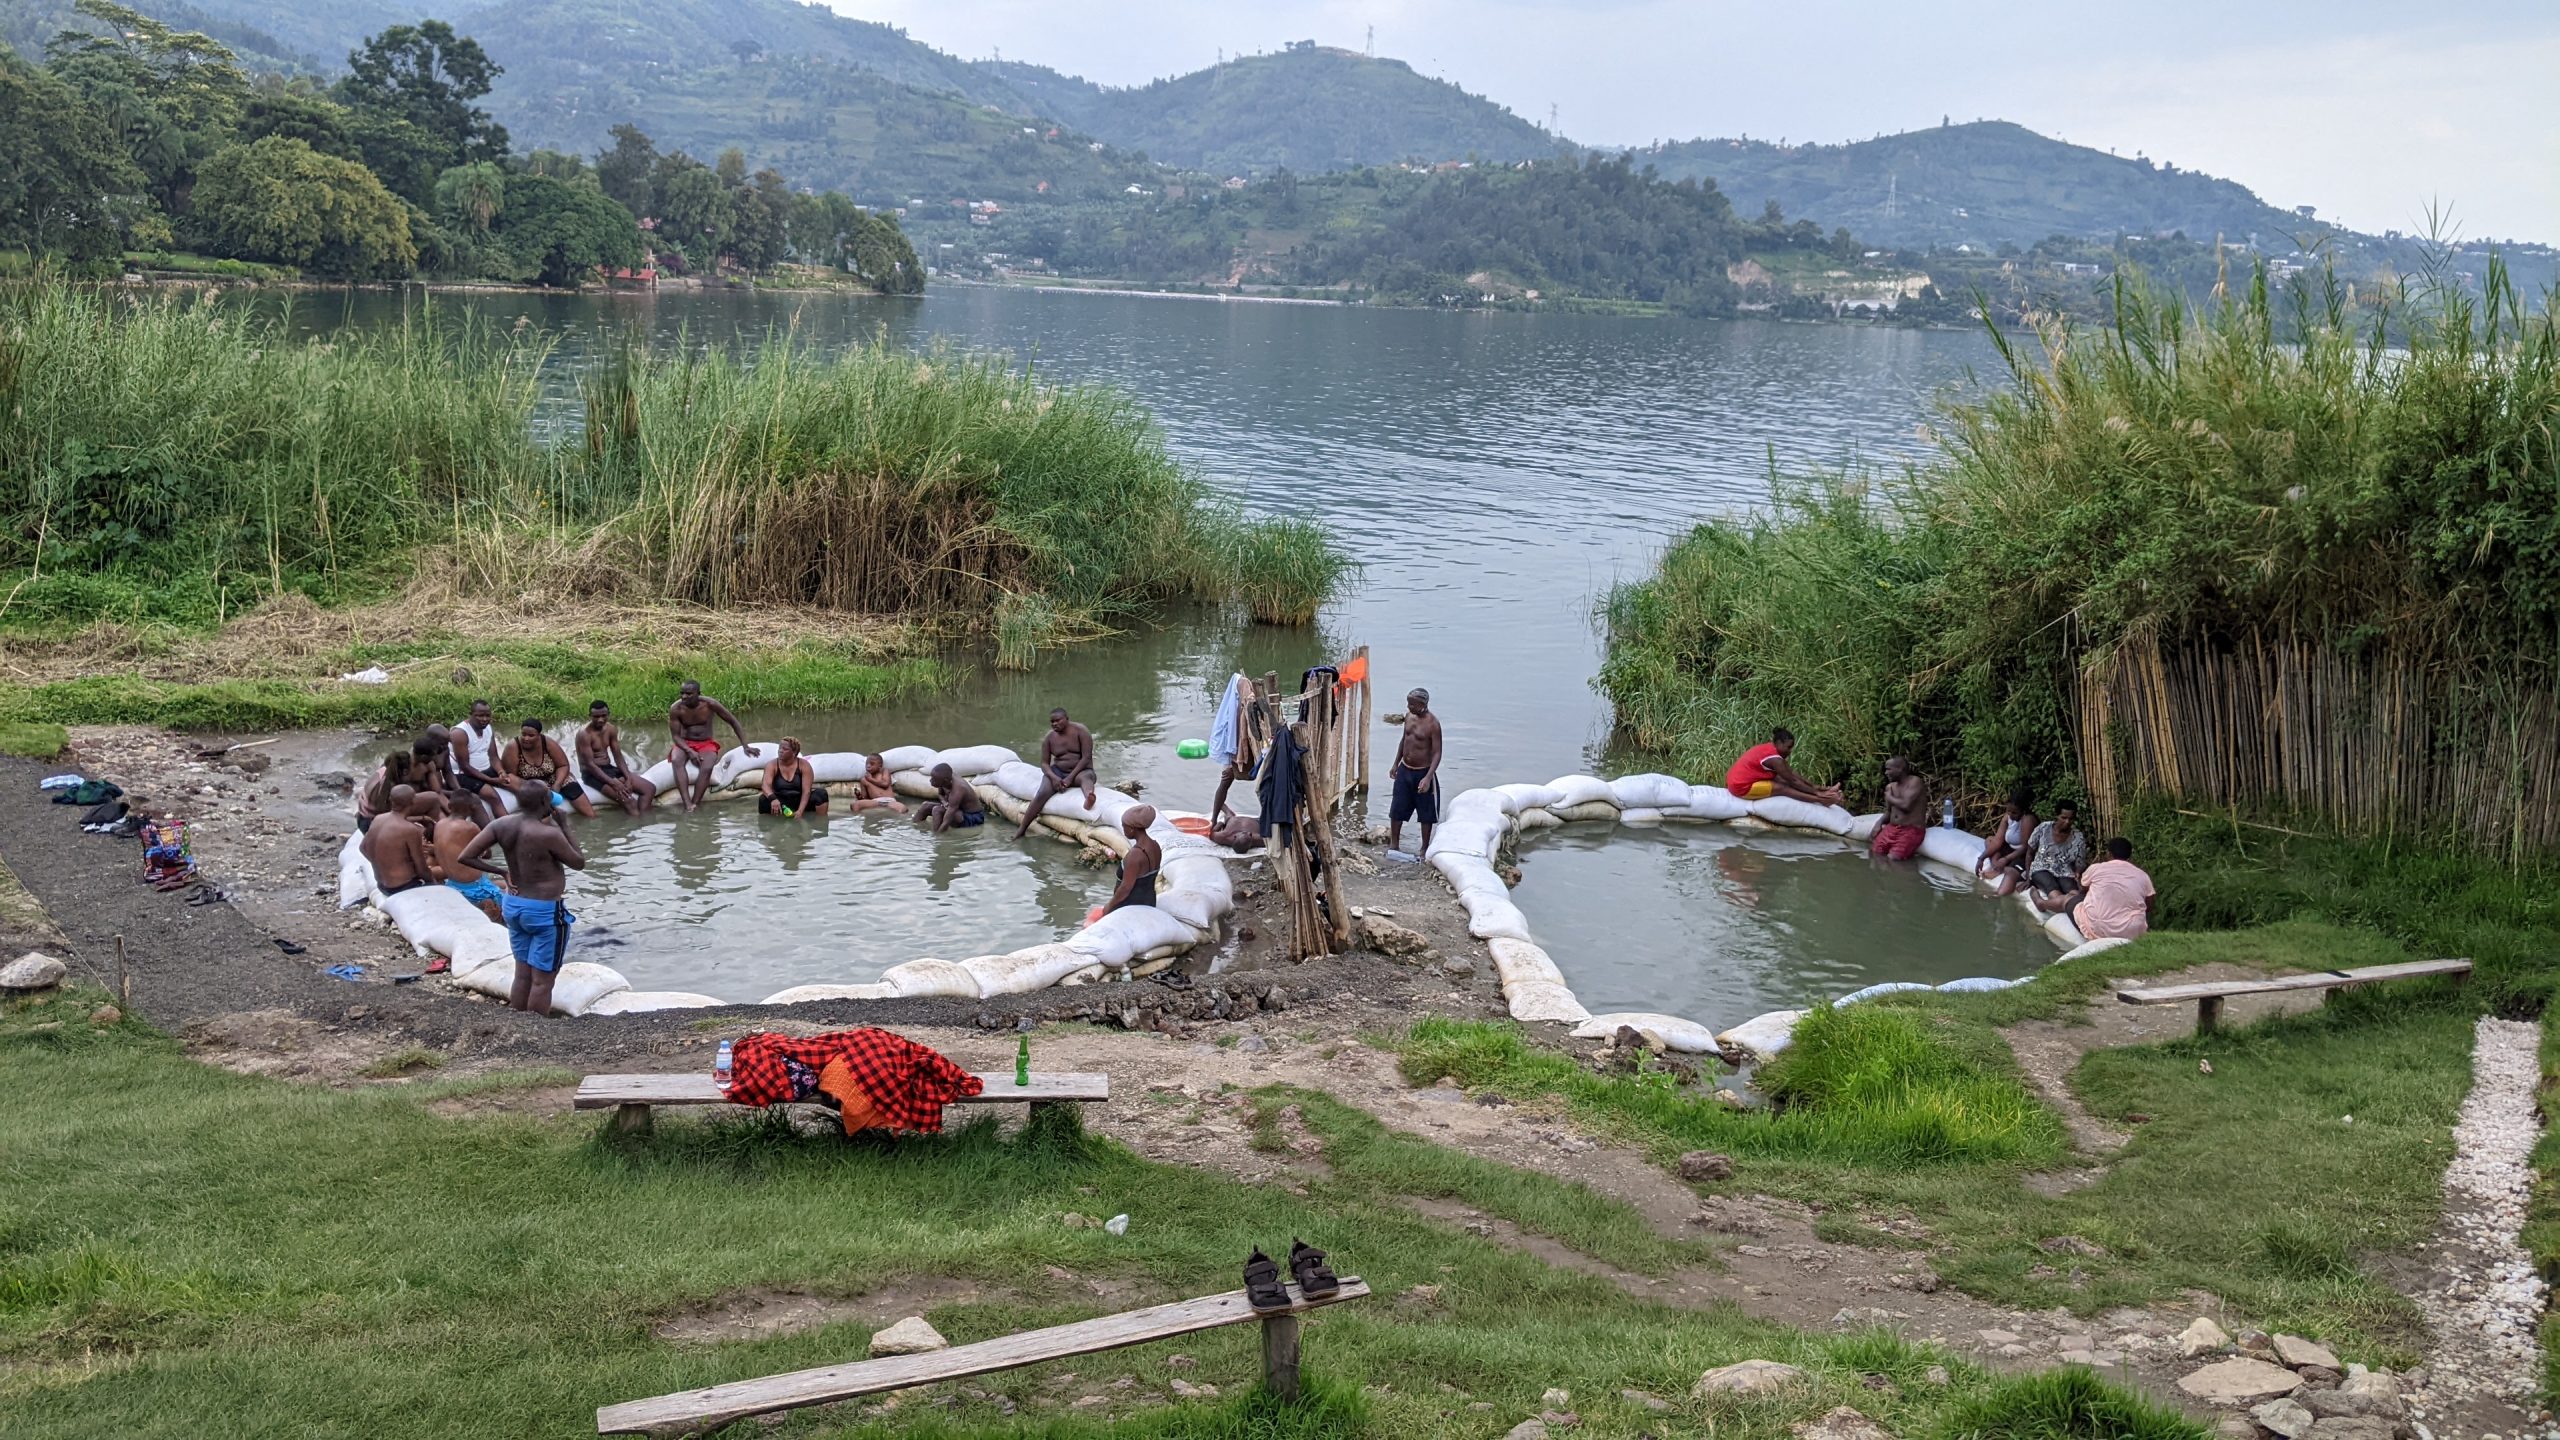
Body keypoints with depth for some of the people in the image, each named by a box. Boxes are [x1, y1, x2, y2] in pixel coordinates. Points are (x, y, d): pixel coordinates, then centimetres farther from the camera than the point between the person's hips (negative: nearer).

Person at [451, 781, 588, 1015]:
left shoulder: (501, 825, -5)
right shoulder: (548, 834, -22)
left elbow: (464, 857, -4)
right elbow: (579, 862, -9)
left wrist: (501, 872, 6)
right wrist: (564, 827, -4)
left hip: (514, 906, 7)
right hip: (546, 911, -7)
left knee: (523, 974, 18)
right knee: (542, 979, 2)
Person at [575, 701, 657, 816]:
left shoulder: (611, 729, 5)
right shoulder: (584, 734, -17)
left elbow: (618, 757, 7)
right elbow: (590, 764, -21)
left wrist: (628, 778, -10)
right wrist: (613, 782, -28)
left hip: (609, 769, 8)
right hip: (592, 774, -8)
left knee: (650, 788, -7)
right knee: (627, 799, -30)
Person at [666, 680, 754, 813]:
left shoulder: (710, 704, -13)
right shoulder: (675, 709, -13)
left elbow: (733, 722, -2)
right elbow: (676, 735, -9)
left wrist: (745, 746, -4)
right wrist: (689, 751, -27)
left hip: (706, 744, 0)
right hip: (684, 744, 0)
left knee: (706, 768, -34)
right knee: (676, 761, -35)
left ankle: (695, 804, -33)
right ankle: (687, 804, -44)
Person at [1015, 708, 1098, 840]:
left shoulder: (1080, 731, -9)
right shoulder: (1049, 738, 2)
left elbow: (1086, 757, -15)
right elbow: (1044, 763, 1)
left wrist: (1070, 777, -22)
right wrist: (1053, 777, -21)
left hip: (1080, 771, -3)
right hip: (1058, 772, 3)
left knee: (1085, 777, -39)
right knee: (1042, 793, -24)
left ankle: (1088, 798, -75)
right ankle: (1021, 829, -24)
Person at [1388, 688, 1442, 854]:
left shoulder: (1432, 724, -19)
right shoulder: (1409, 716, 1)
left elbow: (1437, 753, -19)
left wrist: (1428, 778, -28)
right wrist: (1396, 765, 19)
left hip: (1422, 772, -6)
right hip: (1404, 770, 6)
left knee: (1426, 814, 7)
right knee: (1397, 809, 10)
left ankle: (1425, 848, 20)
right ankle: (1394, 844, 24)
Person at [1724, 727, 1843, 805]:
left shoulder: (1769, 748, 7)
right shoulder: (1774, 758, -21)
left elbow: (1792, 773, 9)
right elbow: (1793, 781, -14)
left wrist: (1815, 786, 7)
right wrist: (1816, 792, -8)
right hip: (1743, 788, -9)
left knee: (1781, 779, 1)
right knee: (1782, 788, -16)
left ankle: (1822, 795, -5)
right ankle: (1821, 800, -19)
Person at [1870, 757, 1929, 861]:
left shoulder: (1915, 782, -11)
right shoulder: (1890, 787, 13)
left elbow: (1906, 805, -23)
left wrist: (1890, 798, -6)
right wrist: (1879, 824, 1)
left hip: (1912, 830, -7)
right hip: (1892, 828, 7)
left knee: (1892, 859, -23)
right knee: (1873, 852, -10)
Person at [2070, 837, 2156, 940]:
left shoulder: (2096, 868, 2)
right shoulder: (2142, 876, 5)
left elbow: (2083, 889, 24)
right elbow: (2148, 908, 16)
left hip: (2096, 931, -3)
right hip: (2132, 934, 3)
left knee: (2072, 901, 25)